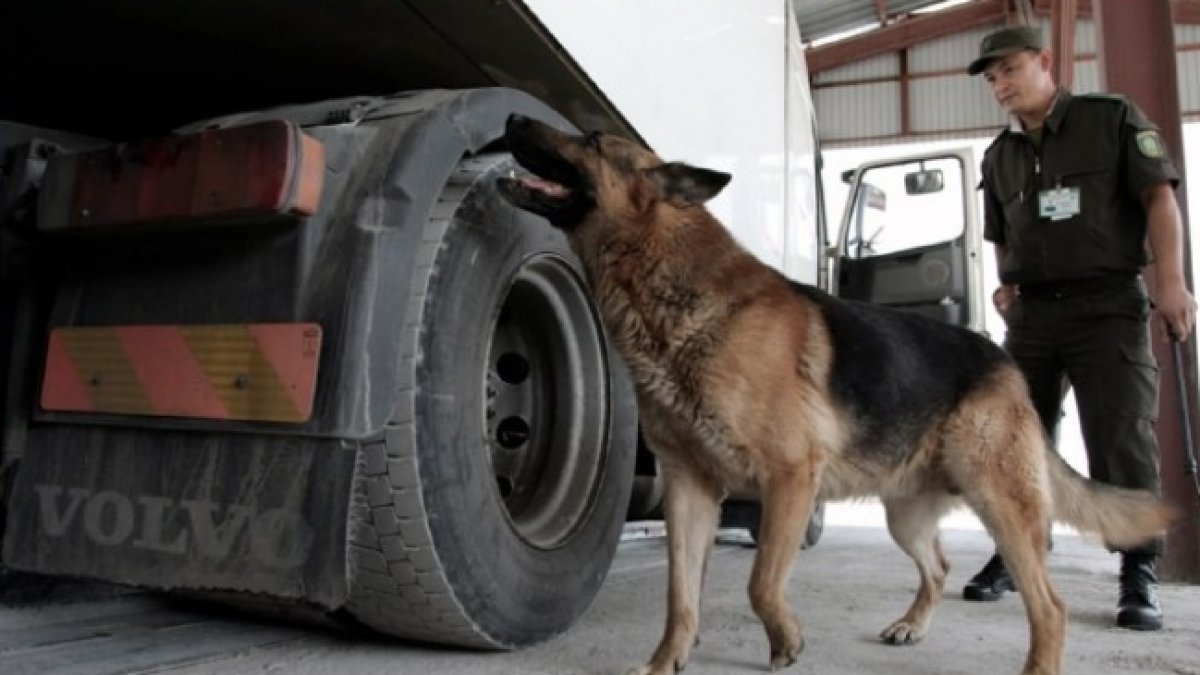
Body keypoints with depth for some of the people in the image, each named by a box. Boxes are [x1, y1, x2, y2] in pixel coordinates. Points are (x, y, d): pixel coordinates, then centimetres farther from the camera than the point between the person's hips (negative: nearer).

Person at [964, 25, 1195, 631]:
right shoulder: (999, 157, 15)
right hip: (1032, 311, 5)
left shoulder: (1113, 119, 1)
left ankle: (1139, 573, 3)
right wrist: (1006, 285, 5)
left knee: (1121, 438, -8)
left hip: (1108, 304, -5)